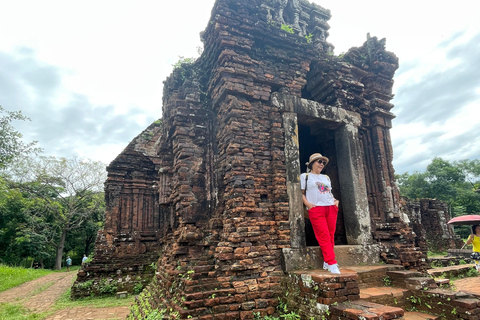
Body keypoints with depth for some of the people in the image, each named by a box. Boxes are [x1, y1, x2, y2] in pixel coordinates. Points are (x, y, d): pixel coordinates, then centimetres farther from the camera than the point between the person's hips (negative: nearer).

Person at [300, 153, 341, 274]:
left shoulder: (326, 178, 26)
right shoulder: (305, 176, 10)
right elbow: (302, 193, 4)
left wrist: (336, 200, 9)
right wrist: (307, 203, -11)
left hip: (331, 208, 6)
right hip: (316, 209, -5)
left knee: (330, 236, 3)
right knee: (324, 236, -11)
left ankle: (327, 262, 12)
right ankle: (332, 264, -9)